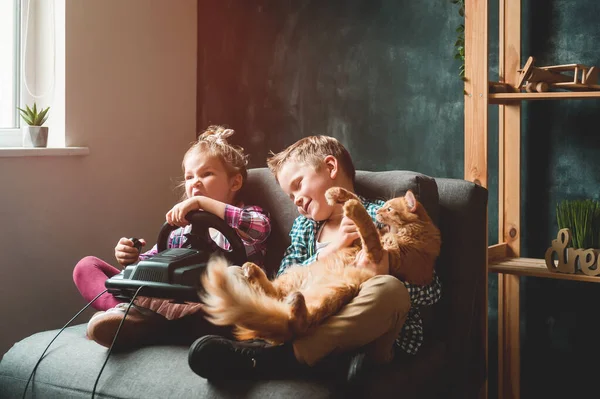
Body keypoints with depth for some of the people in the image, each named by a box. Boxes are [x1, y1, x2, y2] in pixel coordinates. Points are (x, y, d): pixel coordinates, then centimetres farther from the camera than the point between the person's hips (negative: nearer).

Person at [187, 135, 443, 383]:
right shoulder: (303, 227, 20)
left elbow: (432, 290, 0)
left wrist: (383, 276, -20)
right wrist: (331, 250, -8)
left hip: (375, 332, -4)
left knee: (389, 289, -35)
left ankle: (279, 356, -39)